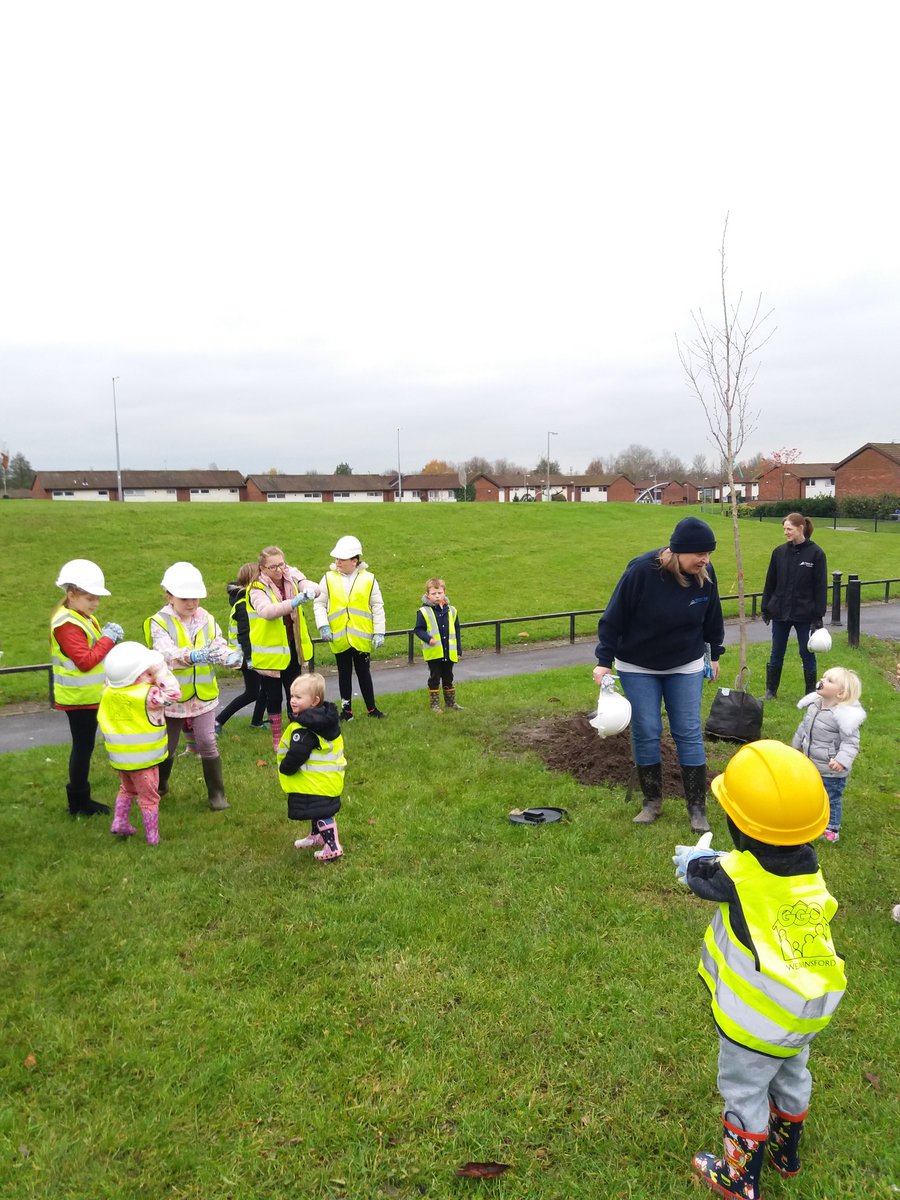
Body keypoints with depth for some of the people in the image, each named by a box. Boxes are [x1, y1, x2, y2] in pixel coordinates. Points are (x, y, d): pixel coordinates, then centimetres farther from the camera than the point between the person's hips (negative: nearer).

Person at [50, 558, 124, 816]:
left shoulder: (84, 618, 11)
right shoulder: (66, 624, -20)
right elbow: (85, 661, -25)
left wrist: (108, 637, 0)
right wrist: (108, 639, -19)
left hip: (89, 695, 9)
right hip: (79, 697, -9)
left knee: (84, 746, 15)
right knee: (83, 747, 0)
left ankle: (81, 798, 25)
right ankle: (78, 803, 11)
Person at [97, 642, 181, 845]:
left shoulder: (109, 693, -4)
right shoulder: (147, 695, -25)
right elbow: (173, 693, -24)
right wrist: (161, 669, -21)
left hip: (119, 757, 6)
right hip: (144, 759, -6)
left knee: (127, 789, 30)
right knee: (149, 797, 9)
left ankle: (120, 822, 26)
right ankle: (152, 837, 15)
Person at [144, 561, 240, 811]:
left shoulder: (207, 620, 0)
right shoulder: (160, 623, -12)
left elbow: (220, 647, -7)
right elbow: (166, 653, -29)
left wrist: (230, 657, -32)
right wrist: (192, 655, -47)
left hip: (203, 695, 1)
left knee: (207, 743, -3)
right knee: (167, 746, 15)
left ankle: (216, 793, 12)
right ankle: (159, 786, 40)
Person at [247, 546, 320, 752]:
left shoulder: (292, 578, -1)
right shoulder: (257, 589, -15)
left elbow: (311, 586, -19)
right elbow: (267, 611, -35)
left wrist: (310, 590, -44)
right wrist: (294, 602, -48)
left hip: (294, 648, 4)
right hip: (270, 652, -3)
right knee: (273, 697, 10)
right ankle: (277, 739, 25)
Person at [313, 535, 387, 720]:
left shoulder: (368, 579, -2)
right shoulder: (329, 578, -1)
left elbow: (378, 607, 1)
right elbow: (319, 604, 2)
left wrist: (379, 633, -3)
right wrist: (323, 625, -11)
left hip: (361, 637, -1)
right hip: (339, 637, 1)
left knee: (363, 672, 9)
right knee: (344, 674, 11)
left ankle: (371, 708, 22)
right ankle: (346, 710, 22)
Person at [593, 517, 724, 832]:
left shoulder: (705, 574, -13)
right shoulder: (641, 570, -24)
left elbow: (712, 617, 6)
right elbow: (614, 617, -17)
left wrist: (715, 653, 15)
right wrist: (604, 661, -16)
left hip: (686, 666, 2)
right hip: (637, 667, -2)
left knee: (689, 732, 1)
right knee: (646, 733, 1)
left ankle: (697, 807, 12)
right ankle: (652, 801, 19)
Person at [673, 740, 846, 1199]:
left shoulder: (737, 875, -30)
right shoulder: (809, 869, -12)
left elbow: (702, 875, -9)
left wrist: (692, 859, 12)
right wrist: (709, 858, 14)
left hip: (756, 1020, -6)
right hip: (808, 1012, 7)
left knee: (745, 1093, 16)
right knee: (791, 1078, 29)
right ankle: (786, 1152, 53)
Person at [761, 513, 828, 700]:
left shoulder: (816, 553, -8)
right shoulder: (779, 552, 1)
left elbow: (821, 586, -7)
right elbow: (770, 582, 7)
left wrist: (819, 615, -10)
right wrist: (765, 608, 7)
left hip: (804, 614, -3)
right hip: (780, 612, 3)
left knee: (807, 654, 8)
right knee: (776, 653, 11)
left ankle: (811, 693, 21)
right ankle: (771, 690, 24)